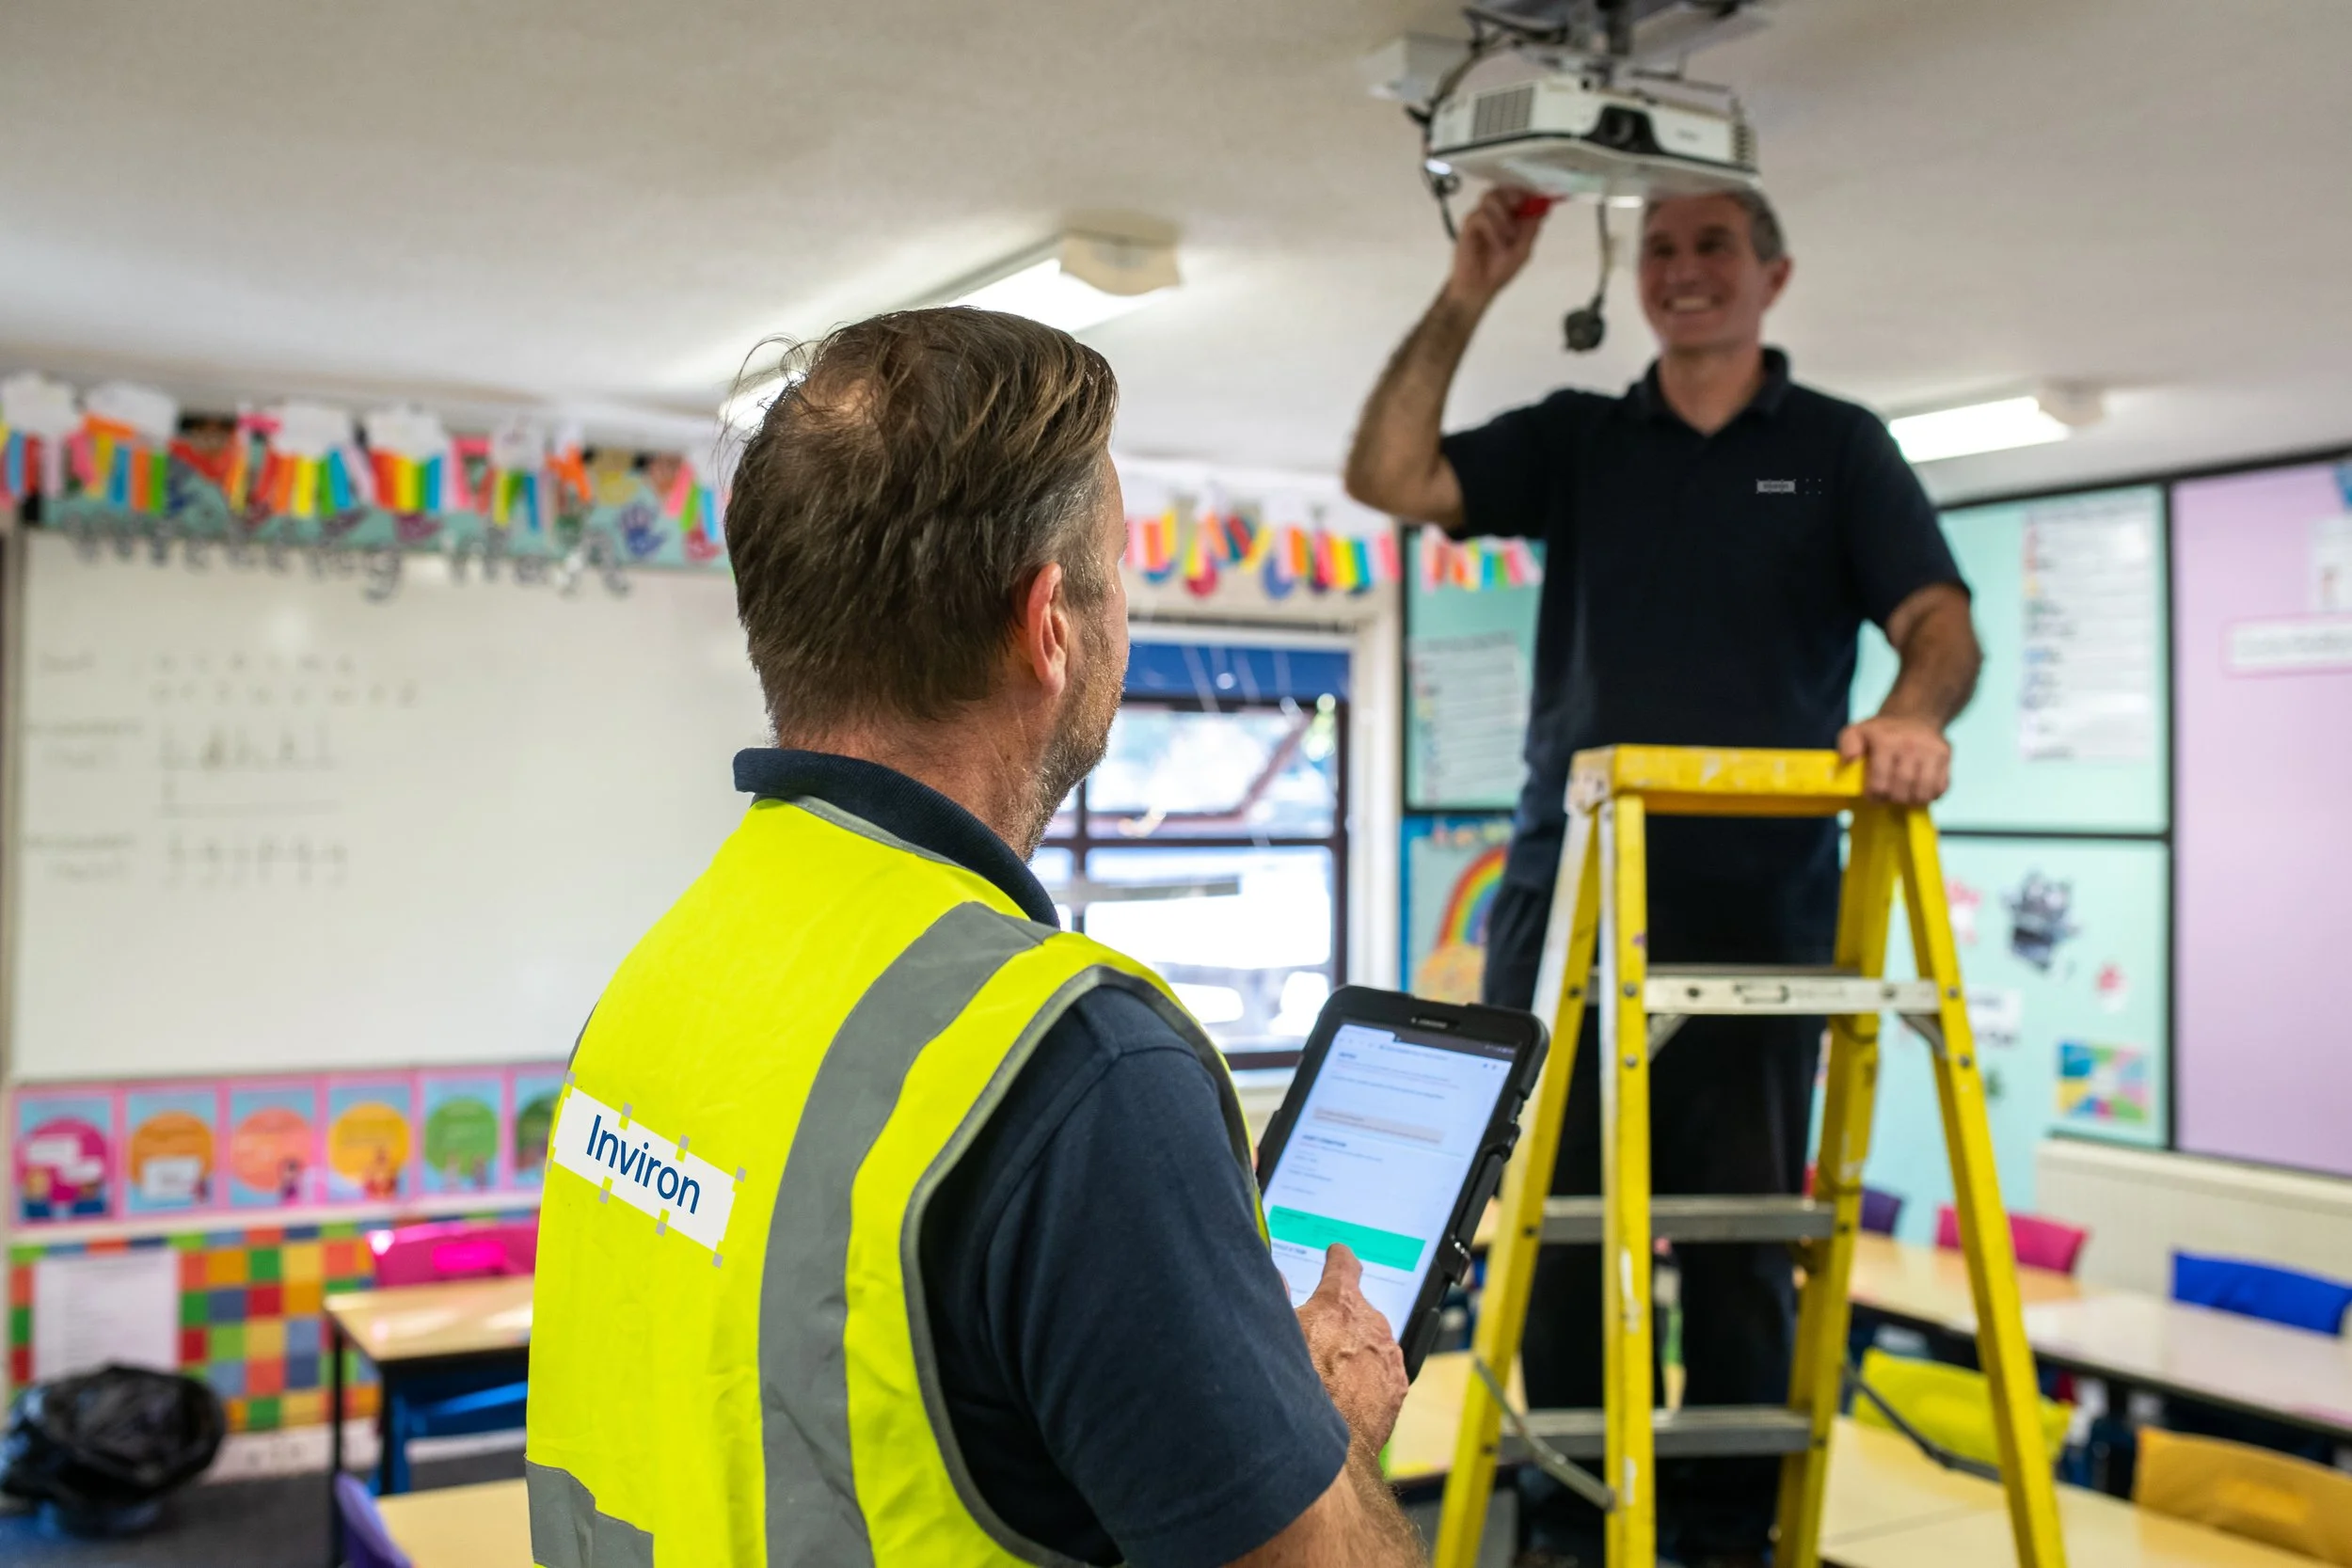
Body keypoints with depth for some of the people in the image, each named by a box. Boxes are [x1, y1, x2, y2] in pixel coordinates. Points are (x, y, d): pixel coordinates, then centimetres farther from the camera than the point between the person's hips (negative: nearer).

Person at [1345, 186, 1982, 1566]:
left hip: (1760, 909, -1)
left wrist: (1913, 713, -23)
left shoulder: (1839, 446, 10)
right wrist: (1465, 299, -4)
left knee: (1743, 1234, 5)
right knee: (1563, 1220, 4)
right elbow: (1388, 475, 2)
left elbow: (1940, 618, -1)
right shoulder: (1576, 439, 12)